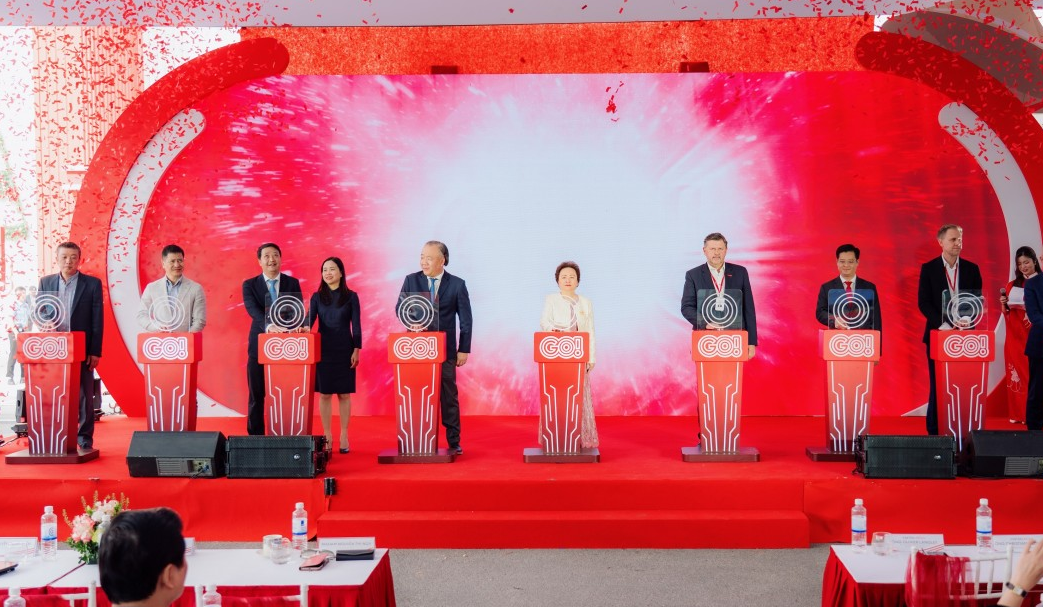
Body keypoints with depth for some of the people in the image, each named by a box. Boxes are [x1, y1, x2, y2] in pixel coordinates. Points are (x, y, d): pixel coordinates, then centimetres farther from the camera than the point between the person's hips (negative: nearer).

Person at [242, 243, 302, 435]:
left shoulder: (292, 283, 7)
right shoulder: (250, 285, 3)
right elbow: (252, 309, -13)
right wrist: (268, 326, -33)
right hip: (259, 346, 0)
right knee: (256, 395, 5)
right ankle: (255, 437, 13)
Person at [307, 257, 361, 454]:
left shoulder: (351, 296, 1)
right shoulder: (317, 297, 5)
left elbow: (356, 325, -1)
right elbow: (309, 319, -5)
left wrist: (356, 350, -7)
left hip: (344, 350, -1)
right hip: (323, 350, 1)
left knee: (344, 394, 3)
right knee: (324, 394, 3)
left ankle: (344, 436, 11)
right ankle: (327, 436, 11)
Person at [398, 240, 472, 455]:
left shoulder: (457, 284, -1)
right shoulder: (411, 280, 3)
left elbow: (465, 320, 1)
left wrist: (464, 349, -2)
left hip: (445, 349, -1)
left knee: (449, 395, 3)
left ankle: (453, 442, 11)